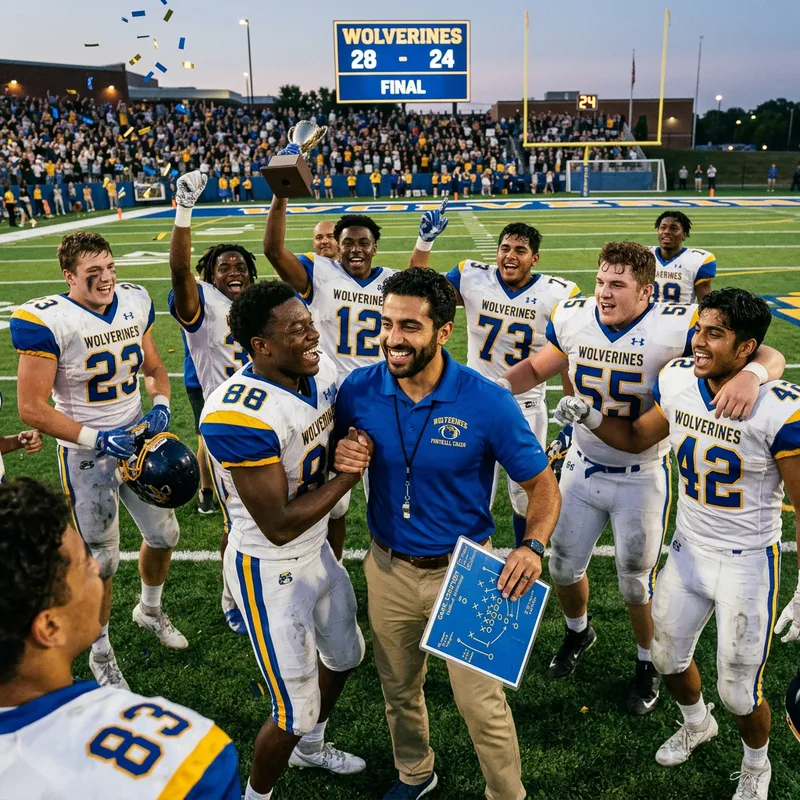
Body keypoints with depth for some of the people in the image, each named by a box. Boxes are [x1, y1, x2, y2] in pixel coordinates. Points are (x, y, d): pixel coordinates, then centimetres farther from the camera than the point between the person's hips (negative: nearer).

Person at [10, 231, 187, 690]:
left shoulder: (135, 304, -4)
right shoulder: (46, 321, -21)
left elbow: (155, 368, 11)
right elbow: (32, 408, -19)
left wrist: (161, 405, -9)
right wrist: (97, 440, -24)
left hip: (138, 435, 6)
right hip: (86, 452, -6)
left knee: (165, 534, 18)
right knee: (101, 560, 5)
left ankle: (150, 610, 48)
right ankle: (101, 652, 30)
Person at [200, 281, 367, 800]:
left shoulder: (322, 371, -7)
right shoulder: (241, 415, -32)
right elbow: (280, 526, -28)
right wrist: (352, 472, -21)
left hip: (318, 550, 9)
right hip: (272, 572, -8)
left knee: (345, 655, 28)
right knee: (297, 712, 4)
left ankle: (309, 747, 58)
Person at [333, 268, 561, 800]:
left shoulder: (488, 403, -20)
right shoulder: (359, 391, -12)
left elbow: (543, 484, -11)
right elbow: (337, 455, 5)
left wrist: (533, 545, -29)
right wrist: (341, 459, -20)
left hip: (464, 570, -3)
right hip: (388, 568, 3)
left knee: (482, 706, 7)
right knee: (399, 691, 23)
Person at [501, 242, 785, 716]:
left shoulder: (673, 328, -25)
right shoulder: (574, 319, -11)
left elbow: (770, 356, -25)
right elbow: (537, 369, 5)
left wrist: (751, 374, -49)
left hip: (641, 478, -4)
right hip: (583, 466, 4)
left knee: (636, 583, 12)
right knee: (565, 566, 19)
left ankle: (649, 662, 42)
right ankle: (579, 632, 51)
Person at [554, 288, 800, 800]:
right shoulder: (678, 381, -8)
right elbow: (636, 438, 9)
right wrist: (589, 417, -9)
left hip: (747, 562, -5)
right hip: (689, 550, 5)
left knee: (739, 691, 7)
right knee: (669, 657, 21)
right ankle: (697, 724, 55)